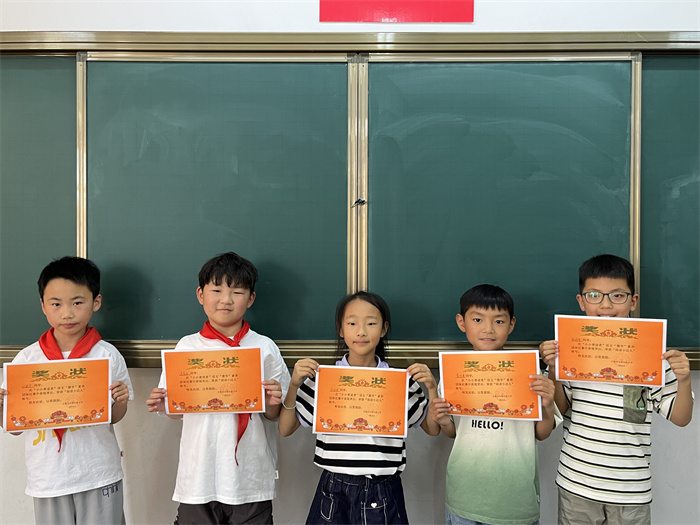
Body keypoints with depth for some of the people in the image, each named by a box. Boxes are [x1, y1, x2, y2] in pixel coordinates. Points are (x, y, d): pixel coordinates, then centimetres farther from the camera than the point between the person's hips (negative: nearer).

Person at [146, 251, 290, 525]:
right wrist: (161, 406, -12)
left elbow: (275, 415, 3)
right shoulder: (187, 346, 2)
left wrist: (272, 404, -18)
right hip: (199, 477, 1)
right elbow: (178, 410, 8)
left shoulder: (265, 348, -1)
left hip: (250, 479, -1)